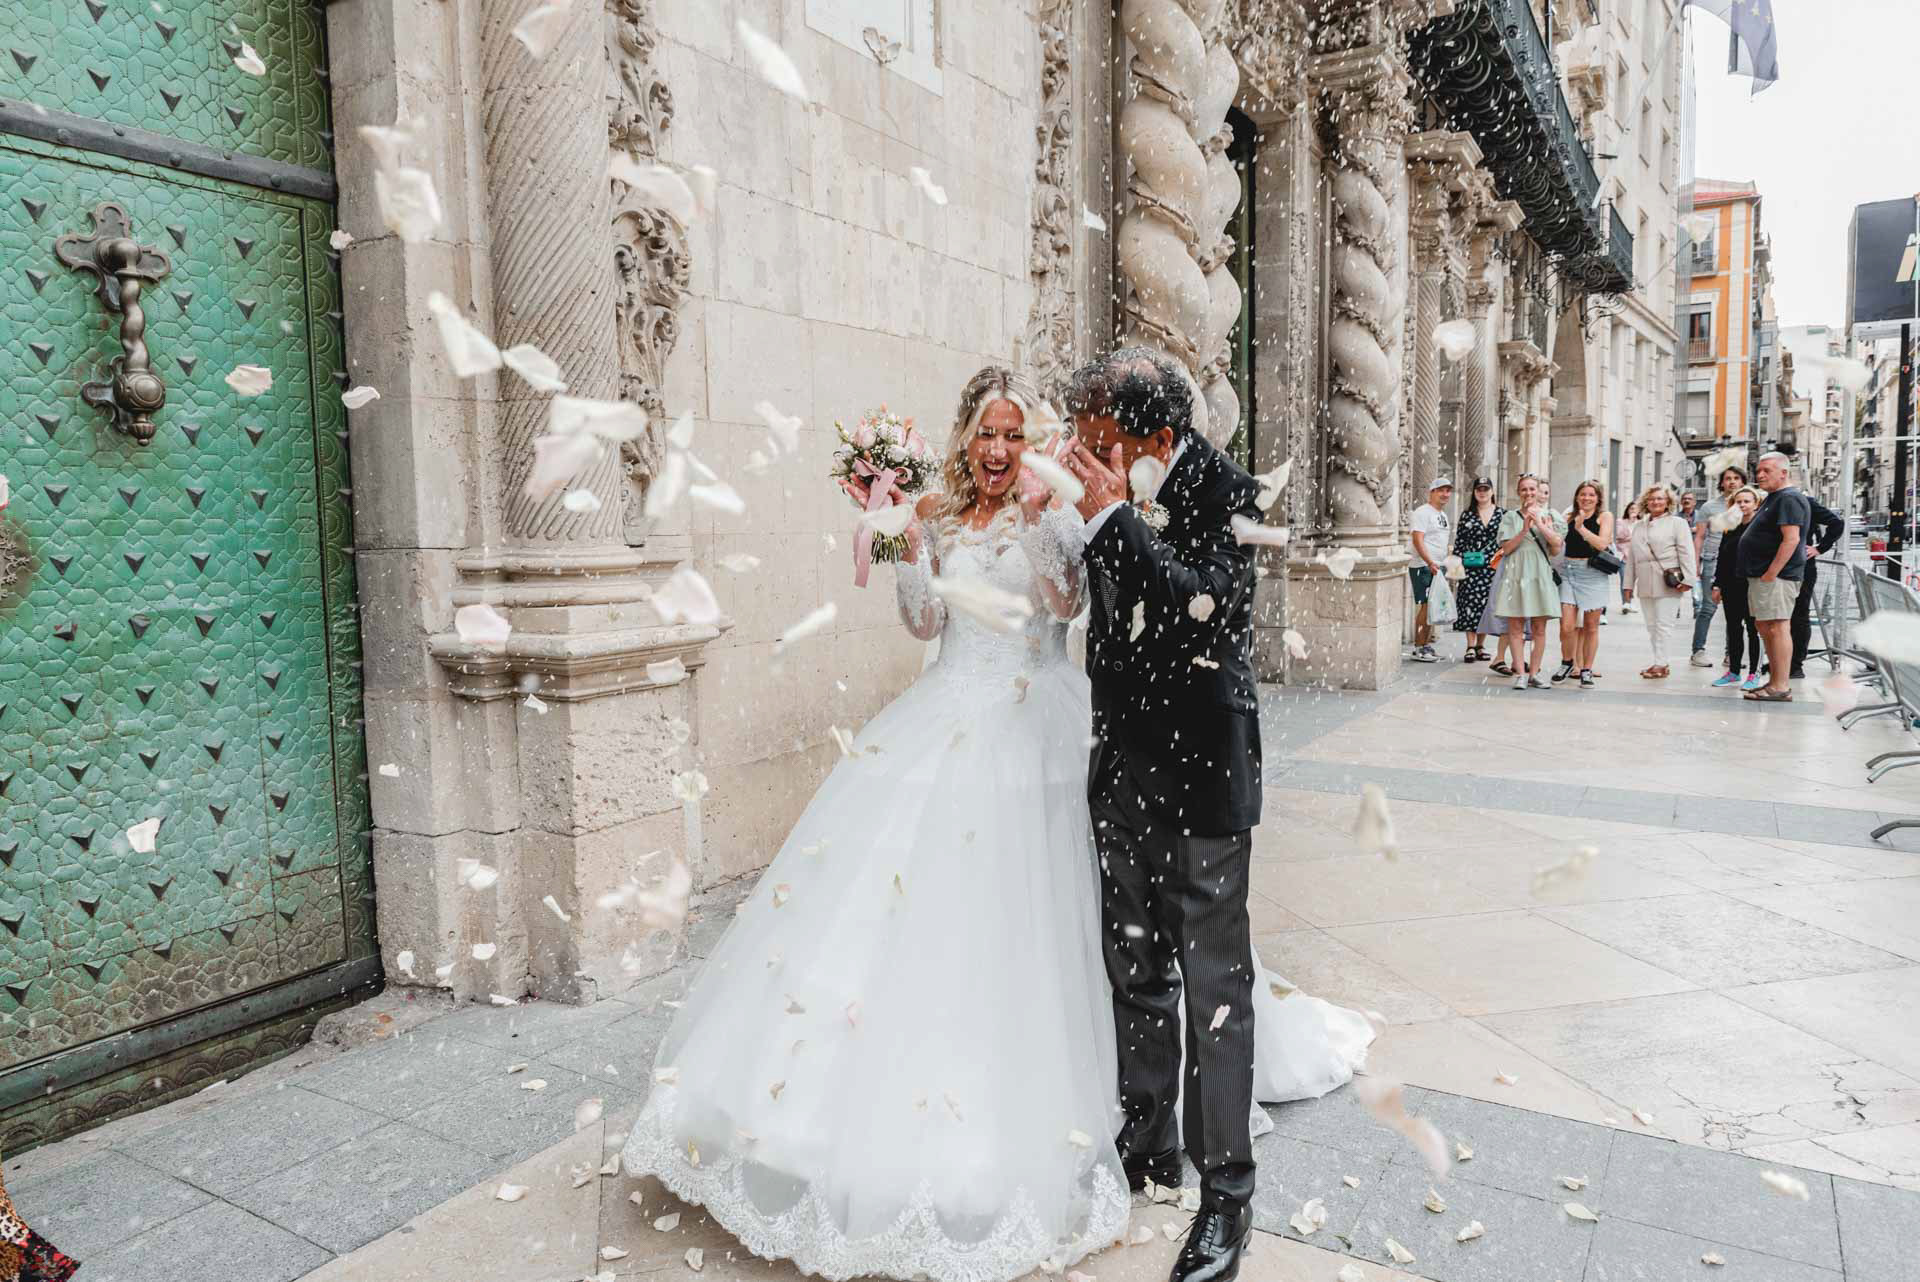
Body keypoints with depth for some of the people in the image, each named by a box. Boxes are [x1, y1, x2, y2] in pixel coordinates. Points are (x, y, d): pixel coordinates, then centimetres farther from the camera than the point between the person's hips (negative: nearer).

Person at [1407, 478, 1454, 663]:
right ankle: (1418, 649, -9)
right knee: (1425, 606, -11)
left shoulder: (1443, 515, 20)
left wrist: (1443, 565, 19)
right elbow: (1418, 540, -19)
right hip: (1424, 567, -9)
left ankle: (1426, 645, 15)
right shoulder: (1423, 512, -9)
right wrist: (1430, 563, -28)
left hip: (1438, 567, 9)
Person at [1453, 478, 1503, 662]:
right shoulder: (1467, 515, 7)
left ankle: (1480, 645, 14)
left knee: (1487, 605, 4)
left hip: (1493, 566, 1)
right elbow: (1459, 541, 7)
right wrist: (1458, 562, -2)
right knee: (1471, 603, -6)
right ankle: (1470, 646, -3)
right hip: (1471, 567, -1)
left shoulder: (1502, 513, 7)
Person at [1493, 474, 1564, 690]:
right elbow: (1506, 548, -1)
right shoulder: (1510, 517, 8)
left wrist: (1540, 524, -9)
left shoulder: (1550, 515, 10)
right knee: (1515, 627, -4)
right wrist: (1524, 529, -12)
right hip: (1516, 574, -1)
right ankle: (1520, 673, 0)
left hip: (1541, 575, 1)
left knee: (1539, 628, 2)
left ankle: (1534, 673, 9)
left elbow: (1557, 545, -1)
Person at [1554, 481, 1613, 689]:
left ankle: (1586, 670, 17)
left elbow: (1602, 543, -10)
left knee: (1591, 626, 6)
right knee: (1566, 626, -7)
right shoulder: (1569, 517, 11)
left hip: (1594, 574, -1)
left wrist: (1581, 528, -18)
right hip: (1569, 572, 1)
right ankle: (1568, 662, 18)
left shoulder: (1604, 516, 4)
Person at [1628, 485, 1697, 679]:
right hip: (1645, 584, 6)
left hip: (1668, 584, -6)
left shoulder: (1677, 523, 3)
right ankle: (1660, 662, 15)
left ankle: (1660, 664, -4)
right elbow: (1633, 557, 21)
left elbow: (1686, 553, -5)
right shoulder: (1639, 526, 19)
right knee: (1651, 625, 8)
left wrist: (1688, 579, -14)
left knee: (1664, 624, -6)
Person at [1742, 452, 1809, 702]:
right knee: (1763, 626, 14)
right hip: (1761, 575, 11)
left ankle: (1781, 688, -10)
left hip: (1776, 576, -11)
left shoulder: (1789, 499, -12)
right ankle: (1775, 680, 22)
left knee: (1777, 627, -11)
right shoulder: (1773, 498, 20)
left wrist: (1771, 574, -23)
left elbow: (1791, 539, -22)